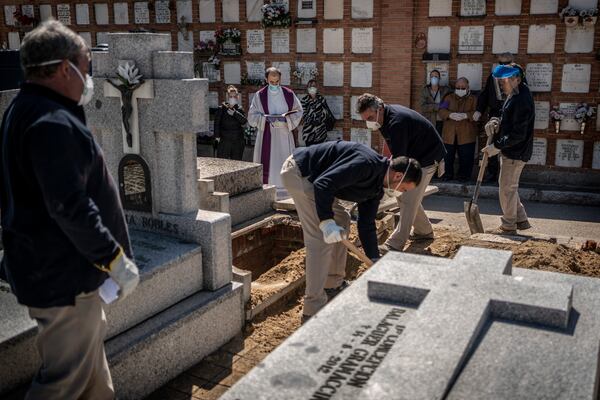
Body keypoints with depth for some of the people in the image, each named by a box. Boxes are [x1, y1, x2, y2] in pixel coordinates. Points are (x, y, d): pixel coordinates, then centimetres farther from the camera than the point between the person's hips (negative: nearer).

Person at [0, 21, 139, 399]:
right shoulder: (53, 123, -24)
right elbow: (70, 207, -28)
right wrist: (115, 258, -22)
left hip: (47, 265, 11)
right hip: (62, 274, -11)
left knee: (91, 345, 25)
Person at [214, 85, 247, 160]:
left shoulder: (239, 109, 5)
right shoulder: (221, 108, 0)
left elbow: (244, 121, -11)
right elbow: (217, 123, -2)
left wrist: (234, 113, -21)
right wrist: (217, 136, -11)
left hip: (237, 142, 2)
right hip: (224, 141, -2)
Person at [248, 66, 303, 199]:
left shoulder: (289, 94, 4)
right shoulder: (260, 95, 1)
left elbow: (298, 111, 8)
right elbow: (252, 116, 1)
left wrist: (285, 118, -10)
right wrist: (266, 118, -16)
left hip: (285, 135, 1)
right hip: (267, 135, -1)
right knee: (267, 163, -6)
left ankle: (287, 192, 7)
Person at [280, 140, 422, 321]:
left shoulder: (376, 187, 9)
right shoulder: (366, 164, -22)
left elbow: (366, 224, 14)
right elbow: (323, 184, -29)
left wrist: (376, 261, 13)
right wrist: (326, 222, -32)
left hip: (310, 176, 11)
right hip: (297, 171, -11)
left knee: (342, 221, 17)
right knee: (321, 238, -14)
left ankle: (333, 284, 28)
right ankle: (313, 310, -9)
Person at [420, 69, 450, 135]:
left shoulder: (445, 90, 4)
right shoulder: (425, 91, 2)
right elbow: (423, 107, -10)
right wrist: (439, 106, -20)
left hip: (441, 122, 1)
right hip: (429, 122, -1)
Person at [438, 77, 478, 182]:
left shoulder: (473, 99, 8)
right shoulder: (449, 98, 12)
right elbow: (442, 111, -2)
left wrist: (466, 115, -24)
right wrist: (450, 115, -23)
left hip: (466, 134, -1)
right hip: (450, 133, 2)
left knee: (466, 157, 1)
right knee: (447, 156, 4)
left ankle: (464, 175, 15)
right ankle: (448, 174, 18)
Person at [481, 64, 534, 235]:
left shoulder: (522, 100, -23)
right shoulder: (514, 94, 9)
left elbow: (518, 134, -25)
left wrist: (497, 147, -21)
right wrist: (498, 124, 3)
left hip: (516, 153, -10)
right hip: (509, 150, 10)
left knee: (507, 188, 1)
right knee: (509, 187, 19)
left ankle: (508, 226, 14)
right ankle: (521, 220, 30)